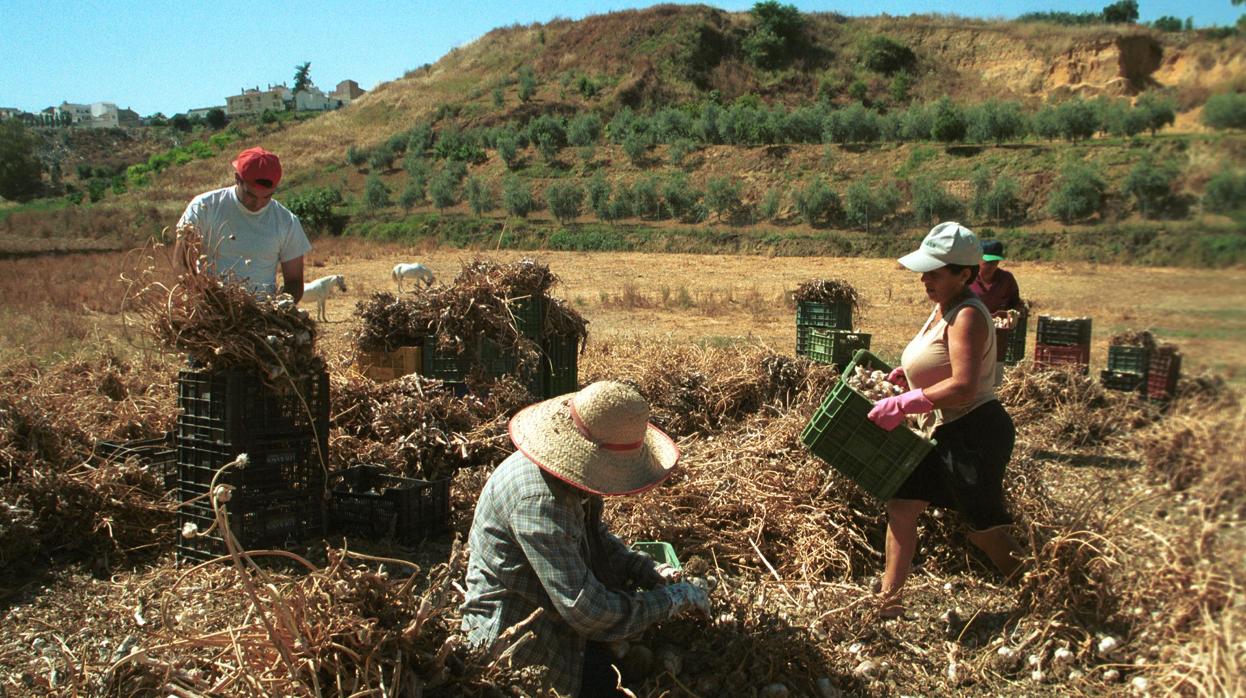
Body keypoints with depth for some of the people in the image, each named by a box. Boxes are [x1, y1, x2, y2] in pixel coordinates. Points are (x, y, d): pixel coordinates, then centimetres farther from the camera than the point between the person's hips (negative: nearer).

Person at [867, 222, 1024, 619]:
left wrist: (903, 405, -26)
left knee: (984, 529, 3)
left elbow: (963, 387, -29)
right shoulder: (943, 308, 10)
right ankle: (889, 600, 16)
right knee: (902, 504, 8)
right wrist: (905, 377, 8)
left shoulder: (967, 315, -19)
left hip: (975, 434, -10)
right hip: (945, 433, 10)